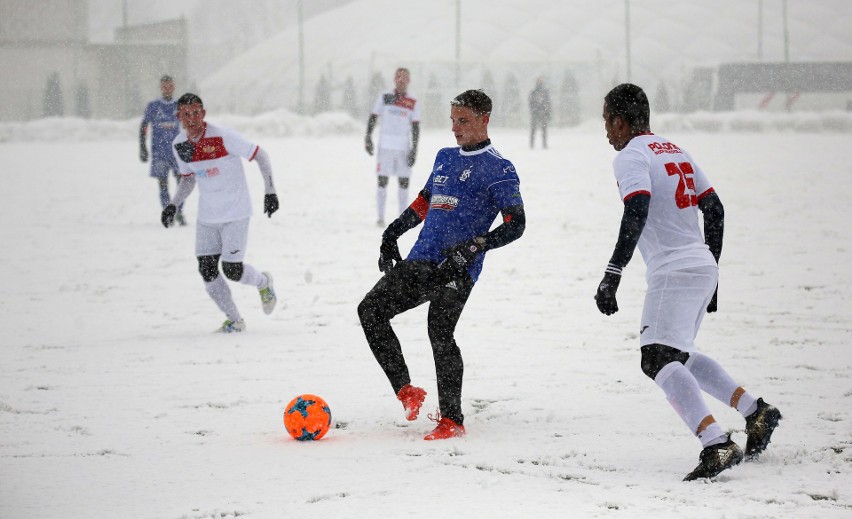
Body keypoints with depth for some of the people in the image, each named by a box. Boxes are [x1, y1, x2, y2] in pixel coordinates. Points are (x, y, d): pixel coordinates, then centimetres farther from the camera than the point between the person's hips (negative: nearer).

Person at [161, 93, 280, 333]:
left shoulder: (223, 137, -19)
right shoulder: (179, 145, 0)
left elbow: (260, 155, -11)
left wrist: (270, 191, -17)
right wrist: (173, 205, 2)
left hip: (235, 213, -6)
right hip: (207, 216, 6)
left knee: (232, 270, -10)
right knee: (207, 270, -2)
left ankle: (264, 282, 25)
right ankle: (234, 320, 15)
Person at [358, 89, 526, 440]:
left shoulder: (497, 169, -3)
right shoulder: (445, 158, 19)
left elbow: (515, 224, -9)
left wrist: (474, 246, -21)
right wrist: (392, 234, 20)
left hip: (457, 269, -8)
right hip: (420, 261, 8)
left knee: (439, 332, -17)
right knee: (370, 310, -4)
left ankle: (452, 420, -9)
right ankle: (406, 391, 1)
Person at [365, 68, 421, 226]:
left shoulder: (413, 104, 5)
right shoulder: (384, 98, 5)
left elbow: (415, 128, 4)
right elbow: (372, 118, 6)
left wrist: (414, 149, -2)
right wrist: (368, 137, -4)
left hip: (404, 147, 1)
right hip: (385, 146, -1)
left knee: (404, 182, 2)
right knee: (382, 181, -2)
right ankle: (380, 217, 2)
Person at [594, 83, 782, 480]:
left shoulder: (631, 157, -8)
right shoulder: (675, 151, 19)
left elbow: (637, 213, -23)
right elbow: (714, 209, 20)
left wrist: (612, 275, -24)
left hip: (674, 272, -9)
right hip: (703, 267, 9)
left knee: (659, 360, -15)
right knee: (679, 354, 23)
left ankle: (717, 445, -30)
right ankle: (756, 411, 17)